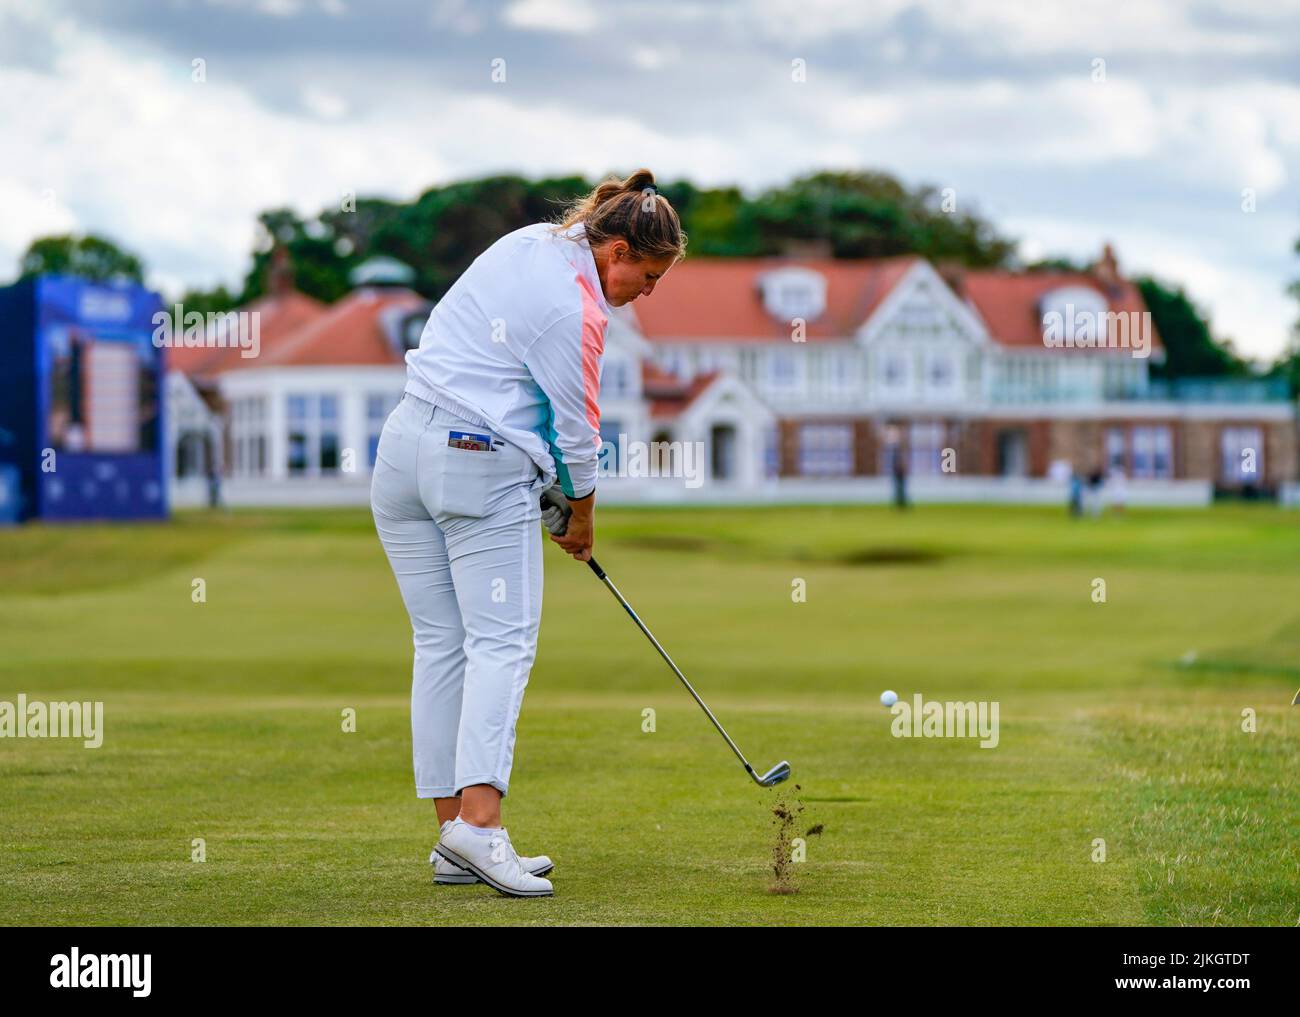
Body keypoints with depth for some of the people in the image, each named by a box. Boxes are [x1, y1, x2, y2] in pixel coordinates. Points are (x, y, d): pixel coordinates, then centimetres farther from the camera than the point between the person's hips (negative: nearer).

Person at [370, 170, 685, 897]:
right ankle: (479, 821, -25)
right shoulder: (575, 310, -14)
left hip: (406, 445, 9)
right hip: (484, 472, -9)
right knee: (501, 642, -10)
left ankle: (453, 833, 7)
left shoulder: (531, 243, 11)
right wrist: (582, 522, 12)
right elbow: (576, 432, -6)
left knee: (441, 643, 7)